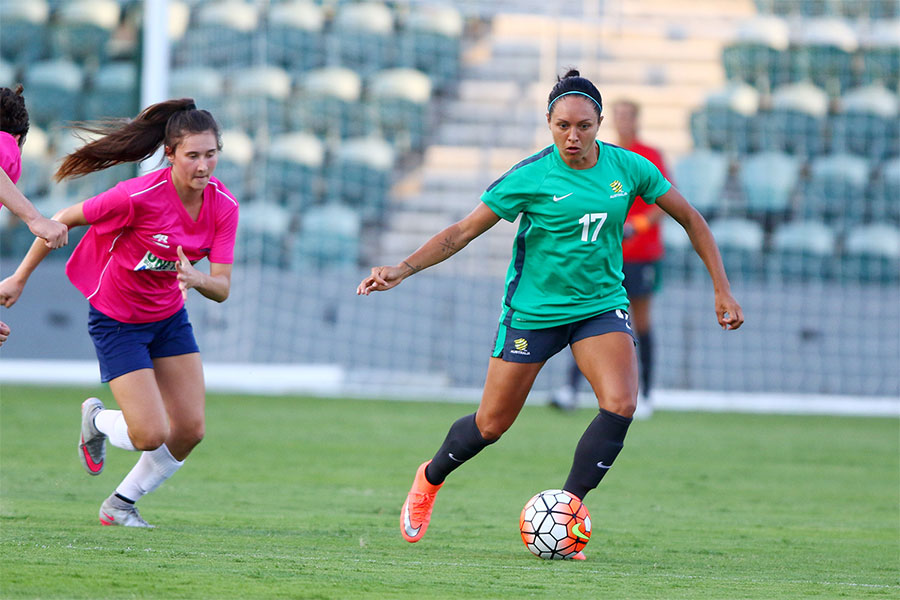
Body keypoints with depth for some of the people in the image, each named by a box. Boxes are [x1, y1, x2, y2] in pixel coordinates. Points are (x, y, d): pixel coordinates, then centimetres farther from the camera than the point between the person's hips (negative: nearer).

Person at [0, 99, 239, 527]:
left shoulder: (223, 206, -13)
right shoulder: (139, 197, -28)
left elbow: (222, 288, -15)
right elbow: (65, 219, -15)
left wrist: (197, 279, -39)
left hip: (168, 316, 6)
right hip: (116, 320, -6)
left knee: (190, 431, -1)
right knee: (151, 435, -14)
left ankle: (121, 505, 22)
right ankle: (96, 419, 22)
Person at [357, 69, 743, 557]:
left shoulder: (628, 168, -6)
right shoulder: (531, 177, -15)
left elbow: (690, 219, 6)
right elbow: (463, 231, -11)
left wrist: (722, 289, 4)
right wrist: (402, 270, -22)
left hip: (601, 304, 2)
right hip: (533, 309, -2)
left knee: (620, 404, -23)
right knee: (492, 425, 5)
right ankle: (430, 478, 36)